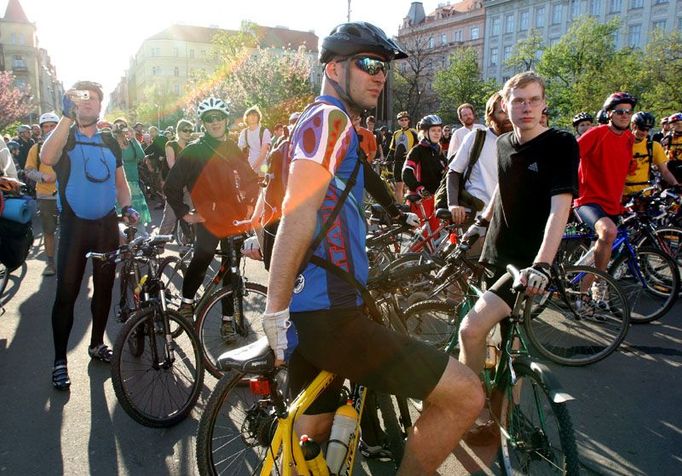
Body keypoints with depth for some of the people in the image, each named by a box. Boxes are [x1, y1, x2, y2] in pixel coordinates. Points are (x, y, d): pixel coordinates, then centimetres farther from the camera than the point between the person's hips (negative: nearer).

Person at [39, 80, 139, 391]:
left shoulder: (110, 143, 10)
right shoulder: (65, 137, -3)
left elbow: (120, 182, 17)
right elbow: (46, 158, -27)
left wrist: (127, 207, -2)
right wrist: (67, 116, -30)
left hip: (107, 225, 4)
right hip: (74, 225, -4)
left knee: (104, 288, 12)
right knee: (66, 294, -2)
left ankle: (97, 344, 29)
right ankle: (60, 360, 9)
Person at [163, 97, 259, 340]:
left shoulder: (234, 149, 12)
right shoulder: (193, 151, -2)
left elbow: (251, 179, 22)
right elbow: (171, 186, -1)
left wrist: (249, 204, 10)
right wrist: (184, 213, -5)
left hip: (235, 219, 4)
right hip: (208, 219, -4)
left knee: (232, 270, 6)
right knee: (201, 261, 2)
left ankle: (228, 318, 16)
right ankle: (187, 302, 28)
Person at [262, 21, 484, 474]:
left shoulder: (319, 123, 24)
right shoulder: (329, 119, -9)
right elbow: (298, 218, -20)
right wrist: (275, 312, -21)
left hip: (311, 309, 11)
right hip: (325, 312, -11)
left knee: (311, 436, 21)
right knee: (464, 394, -9)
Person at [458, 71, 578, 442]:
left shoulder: (561, 144, -12)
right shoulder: (503, 144, 7)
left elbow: (560, 207, -24)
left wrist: (541, 265, -35)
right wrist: (483, 221, 23)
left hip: (529, 262, -7)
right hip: (497, 253, 7)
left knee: (472, 329, -18)